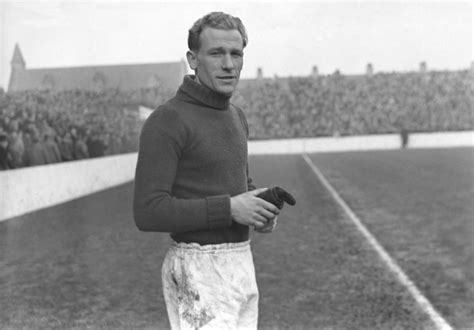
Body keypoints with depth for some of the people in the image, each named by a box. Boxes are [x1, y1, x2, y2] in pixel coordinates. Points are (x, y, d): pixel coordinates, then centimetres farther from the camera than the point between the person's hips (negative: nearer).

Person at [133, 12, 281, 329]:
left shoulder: (235, 117, 11)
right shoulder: (166, 122, -16)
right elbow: (149, 213, -21)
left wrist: (262, 211, -1)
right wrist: (229, 209, -23)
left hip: (240, 264, 8)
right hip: (198, 272, -8)